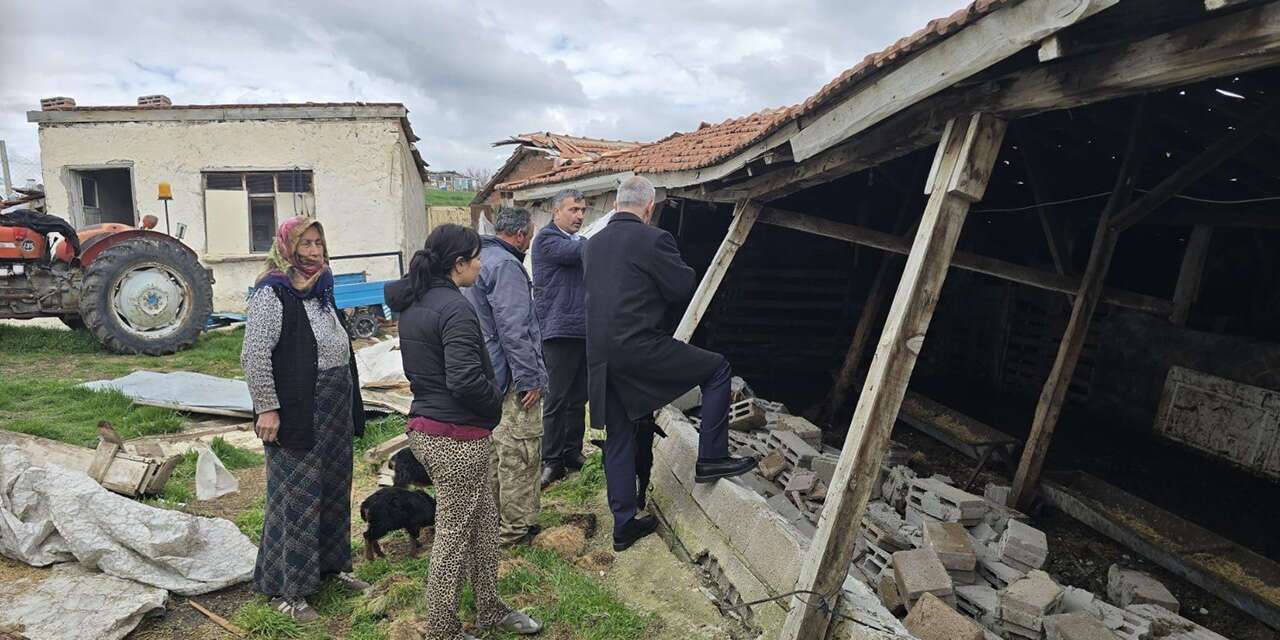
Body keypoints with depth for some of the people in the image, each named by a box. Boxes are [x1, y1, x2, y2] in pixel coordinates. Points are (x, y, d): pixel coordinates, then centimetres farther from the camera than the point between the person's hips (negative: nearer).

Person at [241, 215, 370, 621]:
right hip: (298, 416, -8)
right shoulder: (273, 292, -13)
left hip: (335, 413, 8)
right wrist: (267, 408, -21)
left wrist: (350, 405, 20)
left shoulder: (322, 290, 13)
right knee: (296, 499, 1)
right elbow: (254, 354, -19)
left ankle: (331, 564, 34)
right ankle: (282, 588, 16)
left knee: (334, 491, 17)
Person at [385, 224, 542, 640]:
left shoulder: (413, 303, 10)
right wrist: (496, 406, -9)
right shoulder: (454, 308, -20)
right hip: (457, 439, -10)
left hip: (426, 427, 10)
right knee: (454, 537, 5)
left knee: (484, 521, 21)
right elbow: (466, 379, -27)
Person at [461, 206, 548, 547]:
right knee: (520, 454, 0)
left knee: (495, 449, 20)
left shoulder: (481, 260, 14)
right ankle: (517, 527, 10)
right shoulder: (506, 266, -19)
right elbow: (513, 330, -24)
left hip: (487, 376, 11)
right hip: (511, 377, -10)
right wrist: (530, 378, -18)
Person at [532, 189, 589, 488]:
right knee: (557, 400, -3)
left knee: (578, 398, 13)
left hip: (584, 330, 8)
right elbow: (581, 251, -22)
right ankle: (552, 461, 7)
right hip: (559, 331, -8)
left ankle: (573, 452, 24)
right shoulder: (547, 239, -6)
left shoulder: (578, 241, 20)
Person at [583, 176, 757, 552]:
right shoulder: (653, 240, -8)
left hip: (601, 358, 7)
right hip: (639, 347, -7)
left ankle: (624, 525, 23)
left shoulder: (592, 245, 14)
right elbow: (685, 288, -3)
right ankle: (711, 458, 10)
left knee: (619, 440, 15)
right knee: (717, 369, 10)